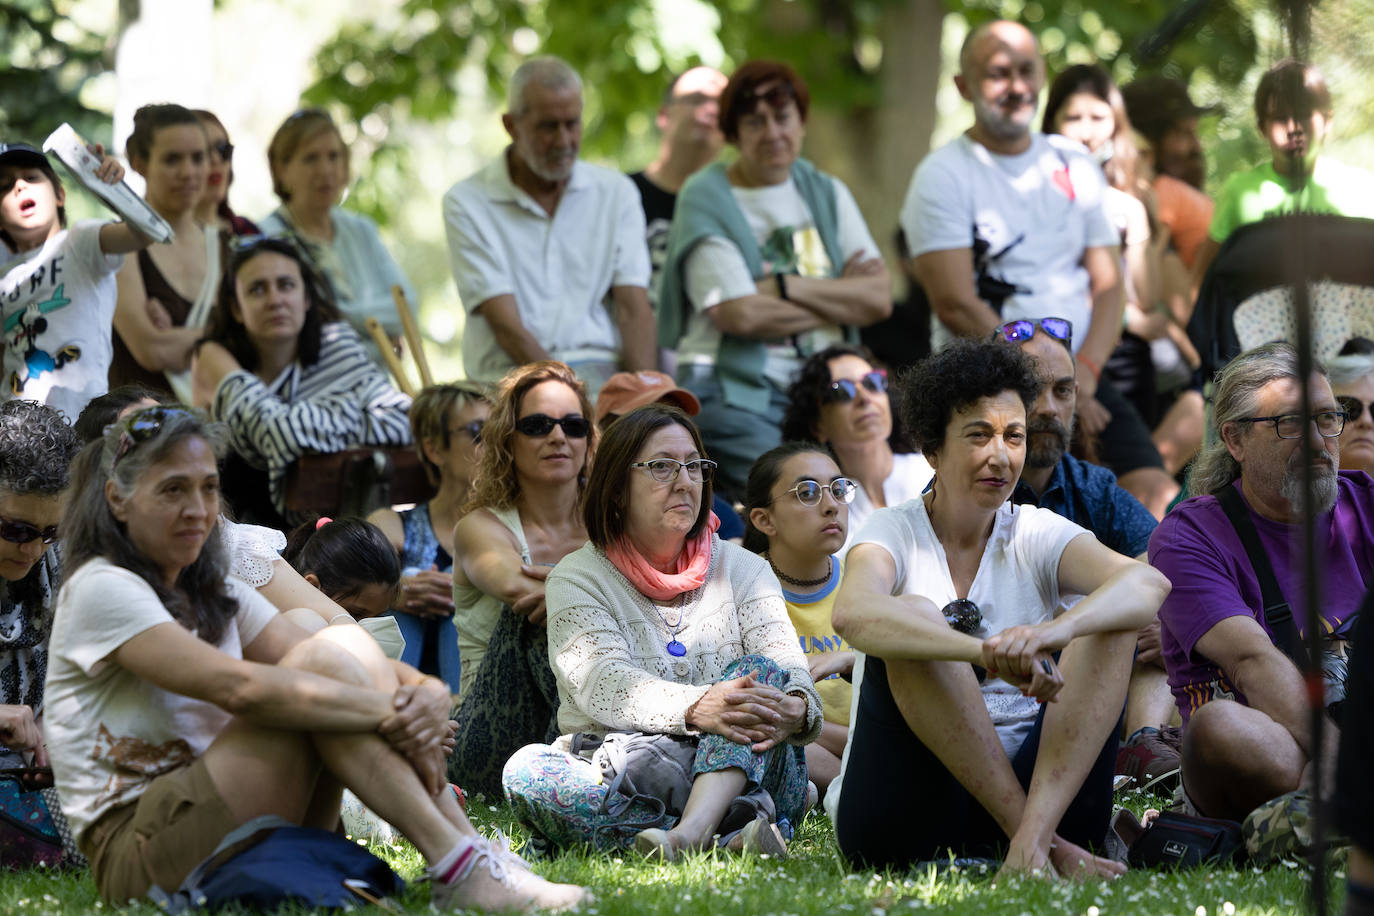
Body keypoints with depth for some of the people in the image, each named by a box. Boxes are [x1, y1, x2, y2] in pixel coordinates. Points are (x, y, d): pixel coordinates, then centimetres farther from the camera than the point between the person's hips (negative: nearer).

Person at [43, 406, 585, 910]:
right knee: (320, 661, -21)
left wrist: (428, 696, -17)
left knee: (348, 645, -9)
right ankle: (460, 870, -28)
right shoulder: (100, 590, -7)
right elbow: (237, 687, -21)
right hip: (138, 855, -8)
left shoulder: (216, 598, 20)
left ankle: (480, 859, -21)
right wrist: (394, 712, -23)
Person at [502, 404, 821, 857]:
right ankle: (731, 834, -41)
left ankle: (690, 831, -48)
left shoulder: (743, 570, 14)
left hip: (744, 772, 1)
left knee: (759, 670, -25)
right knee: (526, 771, -30)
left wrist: (796, 709, -29)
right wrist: (697, 709, -33)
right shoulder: (577, 578, 5)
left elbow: (788, 671, -2)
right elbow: (602, 682, -13)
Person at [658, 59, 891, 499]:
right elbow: (740, 315, -13)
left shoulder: (826, 192, 17)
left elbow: (879, 298, 5)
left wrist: (787, 287, -8)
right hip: (733, 392, -5)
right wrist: (839, 297, -1)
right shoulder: (706, 199, 0)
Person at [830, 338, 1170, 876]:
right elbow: (852, 615, -26)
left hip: (1035, 783, 3)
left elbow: (1148, 585, -14)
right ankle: (1038, 840, -28)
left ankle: (1035, 835, -34)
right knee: (913, 616, -25)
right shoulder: (896, 533, 0)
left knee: (1112, 623, -14)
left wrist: (1057, 630, -36)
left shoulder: (1037, 535, 8)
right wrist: (987, 651, -42)